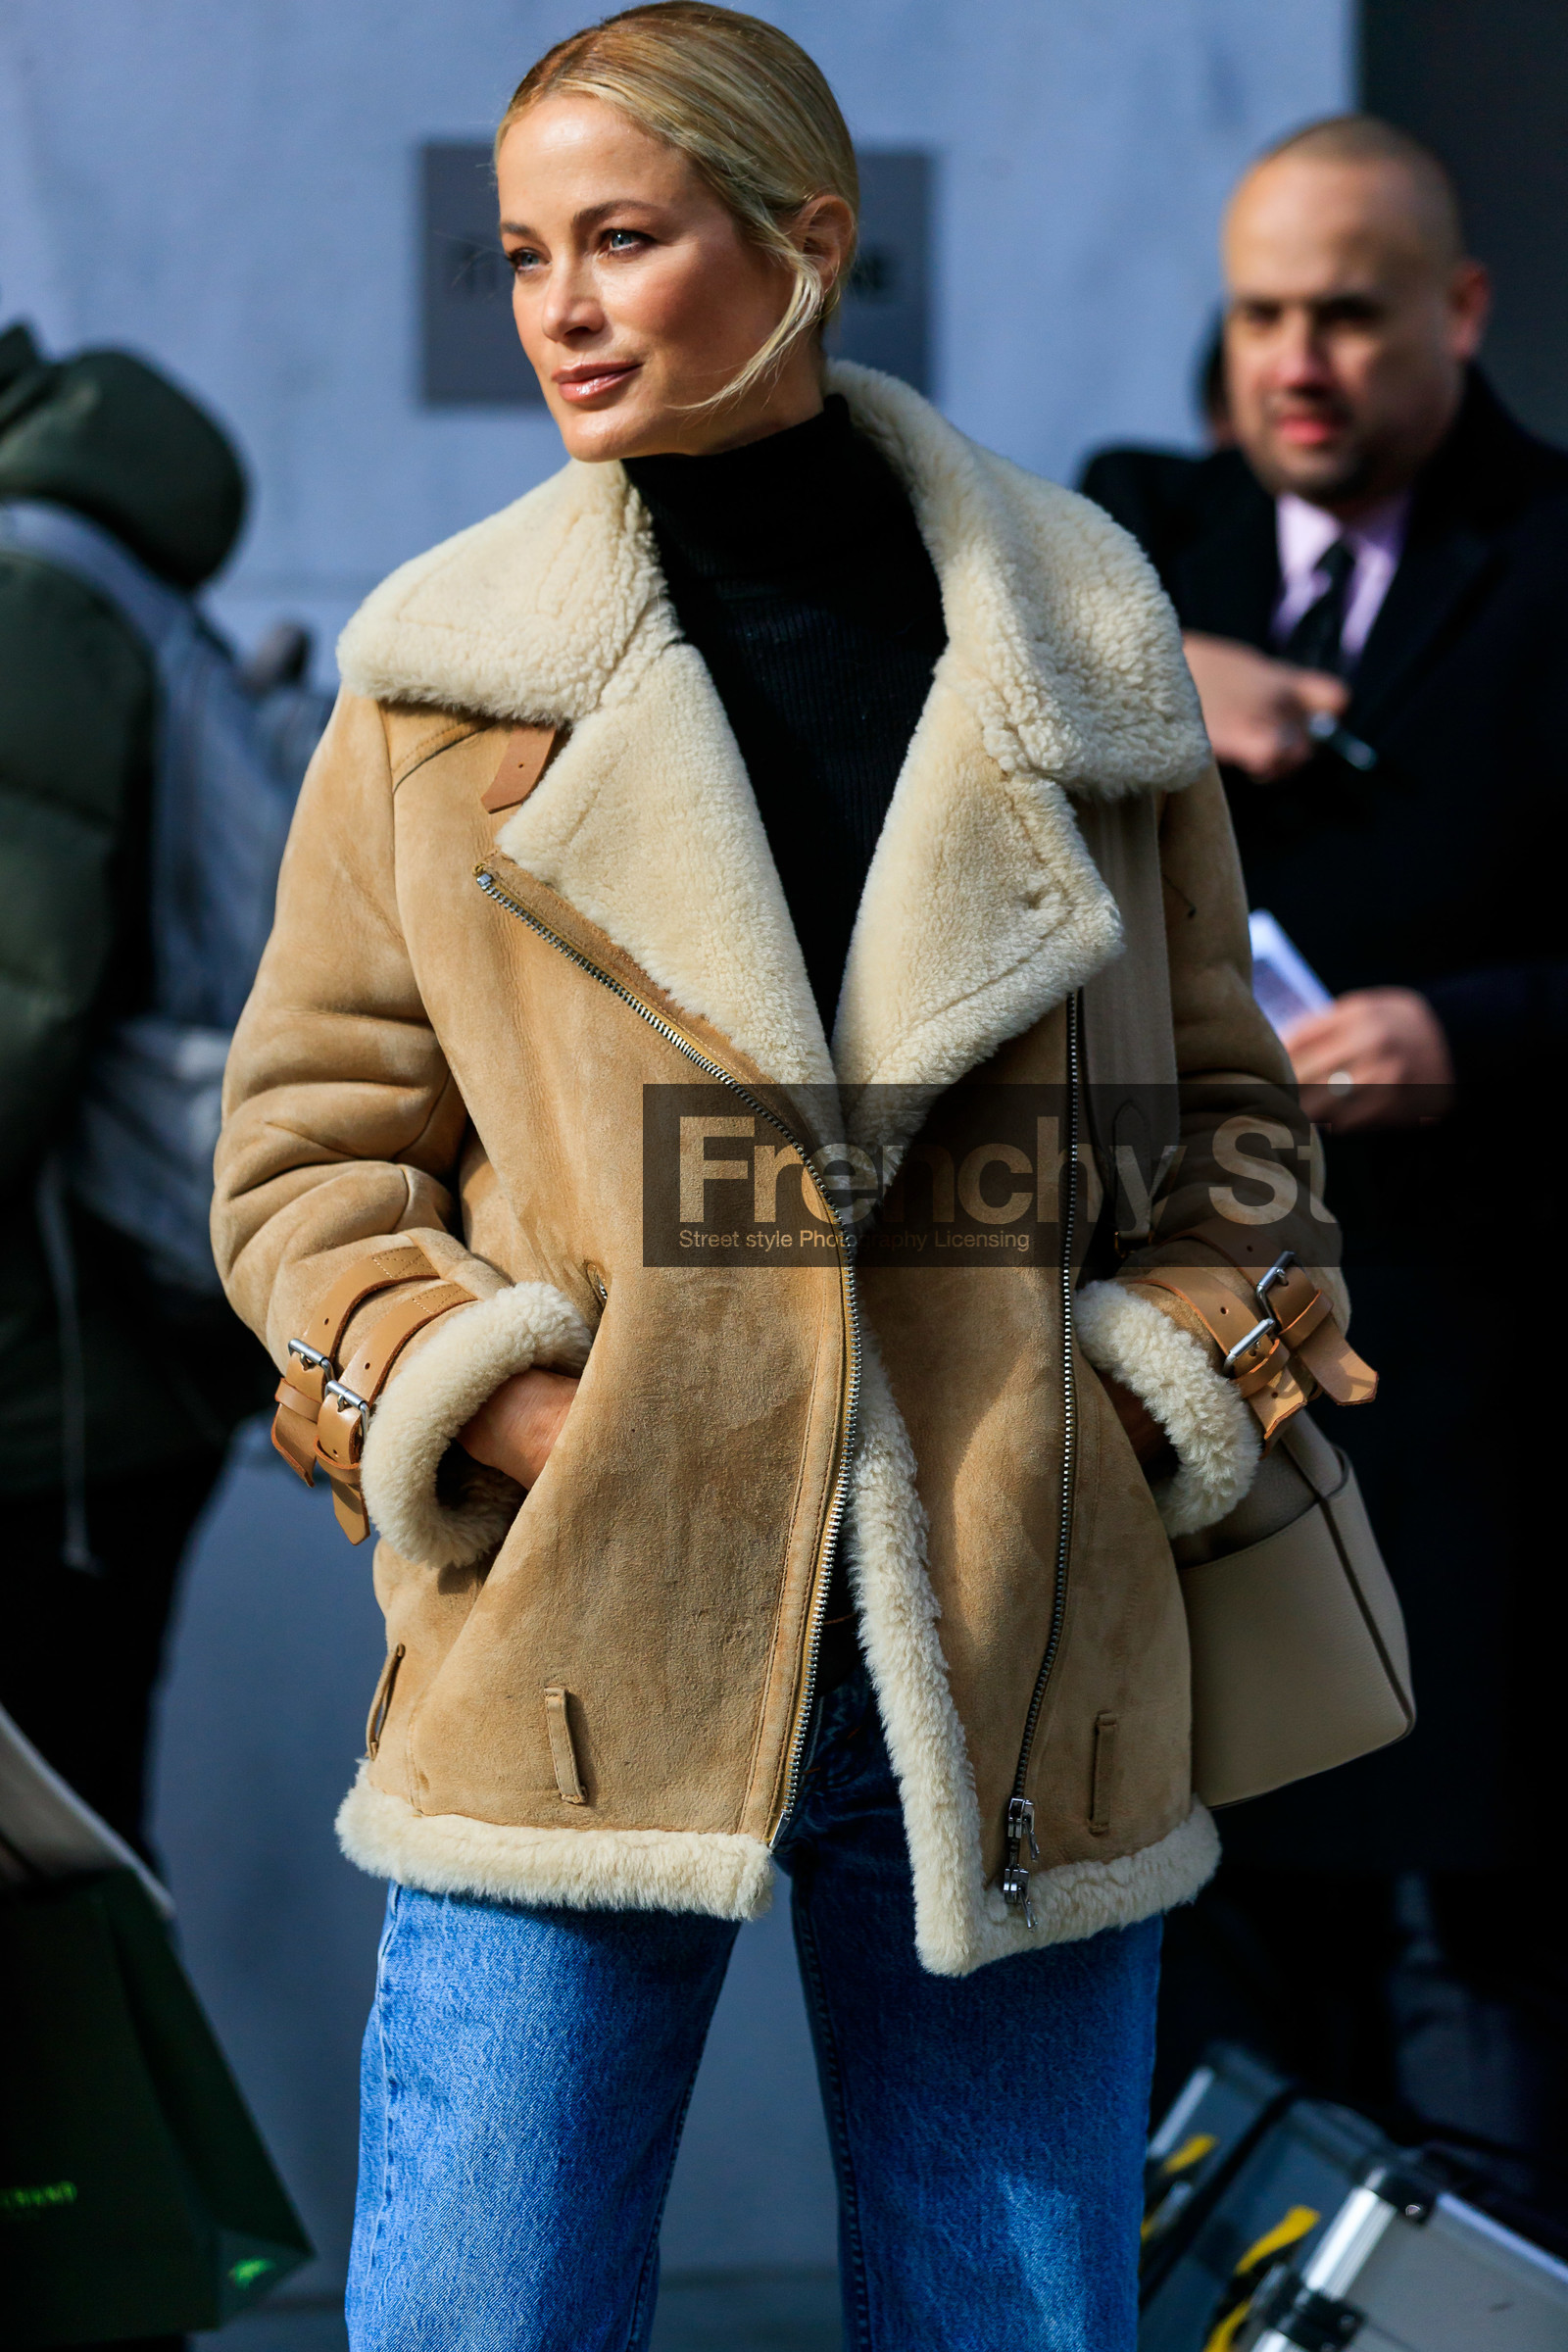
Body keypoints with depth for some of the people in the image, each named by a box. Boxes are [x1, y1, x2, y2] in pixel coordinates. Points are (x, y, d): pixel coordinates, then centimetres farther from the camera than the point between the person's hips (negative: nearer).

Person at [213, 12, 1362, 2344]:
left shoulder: (1083, 644, 7)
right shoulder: (443, 676, 5)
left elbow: (1220, 1106, 15)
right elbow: (309, 1150, 8)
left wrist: (1155, 1402, 0)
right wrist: (483, 1411, -8)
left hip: (1015, 1654, 1)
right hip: (569, 1647, -1)